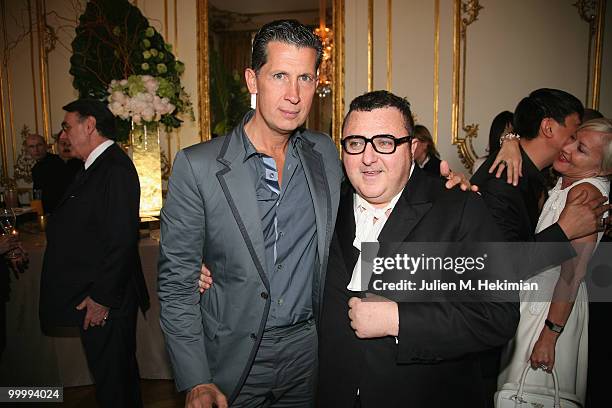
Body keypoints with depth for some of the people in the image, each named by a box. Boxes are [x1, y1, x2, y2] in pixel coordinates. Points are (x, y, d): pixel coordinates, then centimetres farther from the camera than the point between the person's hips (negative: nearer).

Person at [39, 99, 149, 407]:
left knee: (112, 383, 5)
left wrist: (101, 298, -19)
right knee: (118, 373, 22)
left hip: (104, 301, -10)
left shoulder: (115, 169, -19)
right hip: (96, 295, 10)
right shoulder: (97, 166, 14)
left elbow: (121, 240, -24)